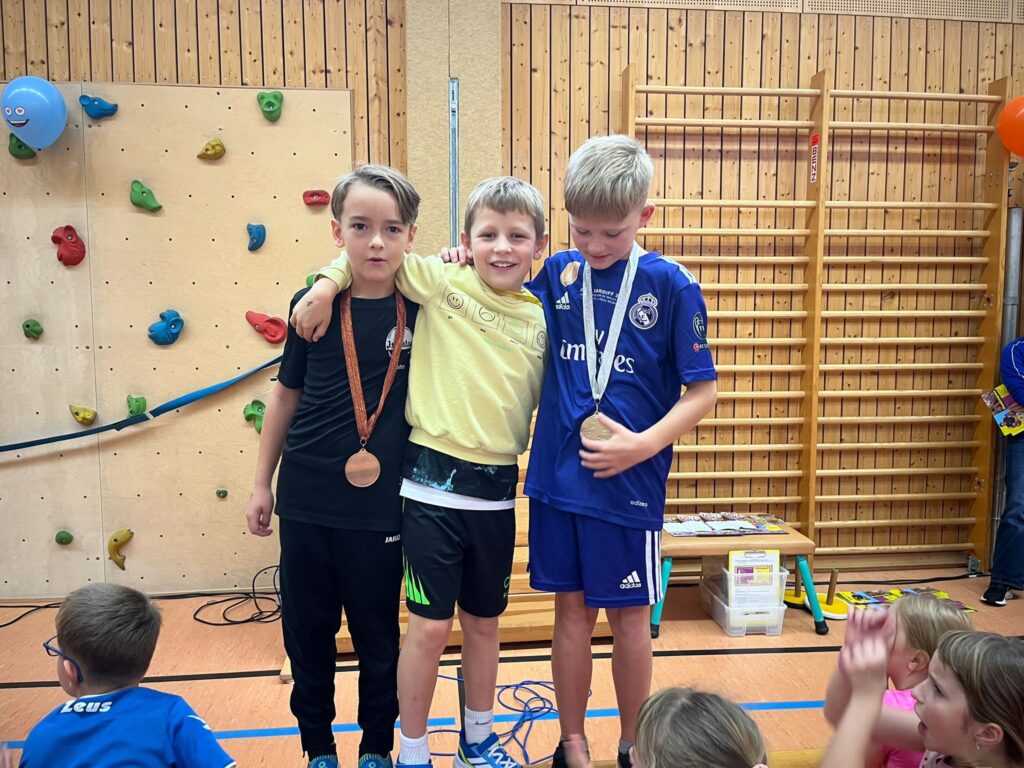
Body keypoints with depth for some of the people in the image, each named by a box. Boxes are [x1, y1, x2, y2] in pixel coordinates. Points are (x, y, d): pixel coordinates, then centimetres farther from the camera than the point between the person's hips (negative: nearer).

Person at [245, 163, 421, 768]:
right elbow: (287, 395, 6)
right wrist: (262, 483, 11)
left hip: (379, 508, -1)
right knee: (307, 631, 14)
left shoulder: (423, 307, -5)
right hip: (306, 500, 1)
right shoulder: (313, 304, -4)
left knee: (378, 636, 13)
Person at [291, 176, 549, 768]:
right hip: (433, 482, -3)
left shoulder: (543, 318, 3)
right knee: (431, 627, 3)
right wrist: (328, 281, -13)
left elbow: (545, 402, 11)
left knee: (484, 622, 19)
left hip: (497, 490, 4)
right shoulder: (440, 282, -6)